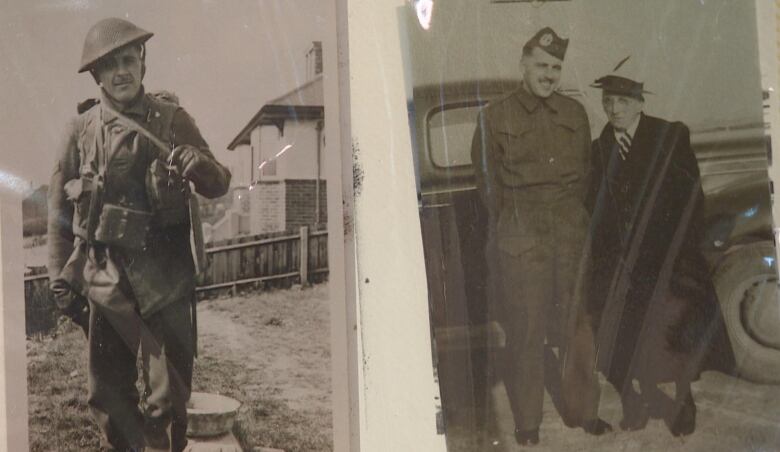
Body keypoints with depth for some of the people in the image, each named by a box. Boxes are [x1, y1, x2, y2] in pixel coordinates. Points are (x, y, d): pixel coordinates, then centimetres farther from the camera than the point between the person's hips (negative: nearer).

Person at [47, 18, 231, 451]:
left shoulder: (173, 119, 4)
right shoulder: (82, 129, 4)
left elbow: (220, 185, 5)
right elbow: (60, 207, 10)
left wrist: (200, 165, -18)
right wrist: (60, 274, 7)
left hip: (166, 273, -1)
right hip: (105, 276, 1)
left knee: (170, 395, -1)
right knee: (110, 392, 8)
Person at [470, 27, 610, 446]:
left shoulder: (574, 113, 13)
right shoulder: (495, 116, 2)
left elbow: (586, 172, 17)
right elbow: (488, 181, 4)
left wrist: (576, 217, 9)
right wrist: (512, 225, 1)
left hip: (573, 234, 3)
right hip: (521, 239, -3)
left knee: (576, 326, 5)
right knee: (525, 330, -2)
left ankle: (582, 411, 16)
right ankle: (526, 423, 6)